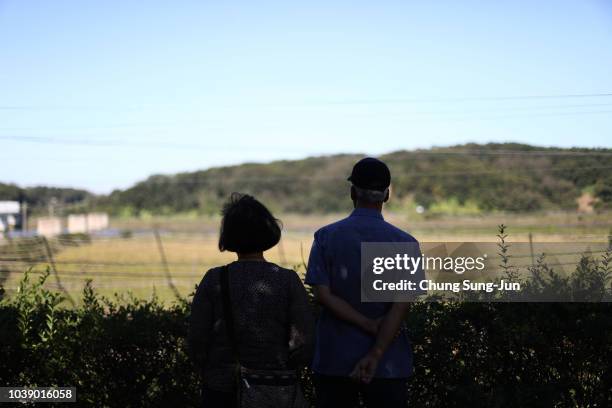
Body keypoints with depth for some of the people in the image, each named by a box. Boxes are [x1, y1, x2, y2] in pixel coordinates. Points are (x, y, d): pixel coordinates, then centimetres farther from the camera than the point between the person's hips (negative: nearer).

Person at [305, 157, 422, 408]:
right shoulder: (405, 243, -4)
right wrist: (375, 355, -15)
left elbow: (323, 295, -10)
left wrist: (370, 325, -11)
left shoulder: (326, 237, -1)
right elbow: (401, 305, -12)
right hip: (388, 364, -1)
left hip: (334, 360, 1)